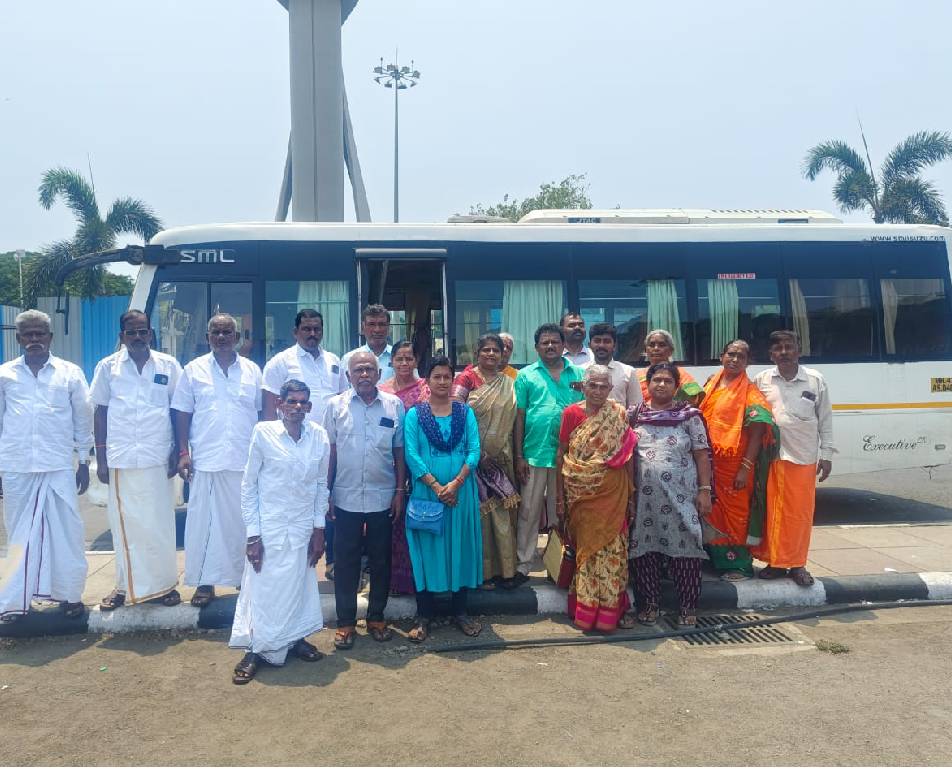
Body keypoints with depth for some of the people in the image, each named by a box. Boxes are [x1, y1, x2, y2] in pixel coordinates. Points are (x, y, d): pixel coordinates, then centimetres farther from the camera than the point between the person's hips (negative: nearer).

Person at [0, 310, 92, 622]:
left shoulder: (70, 373, 4)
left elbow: (83, 420, 8)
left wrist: (84, 461, 7)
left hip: (59, 467, -1)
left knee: (66, 533, 2)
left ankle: (70, 594, 16)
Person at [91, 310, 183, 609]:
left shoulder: (169, 366, 4)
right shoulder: (108, 366, 4)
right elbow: (100, 412, 6)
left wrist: (178, 452, 1)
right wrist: (101, 458, 2)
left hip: (157, 458, -1)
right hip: (120, 459, 1)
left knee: (160, 524, 4)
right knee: (123, 524, 8)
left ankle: (164, 584, 16)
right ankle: (125, 586, 21)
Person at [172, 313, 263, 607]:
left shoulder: (252, 371, 7)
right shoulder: (194, 370, 4)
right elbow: (182, 414, 4)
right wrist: (183, 453, -3)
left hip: (245, 462, 1)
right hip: (205, 462, -1)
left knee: (243, 522, 8)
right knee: (203, 522, 4)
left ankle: (244, 577, 22)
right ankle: (205, 582, 15)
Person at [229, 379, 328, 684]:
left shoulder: (319, 436, -1)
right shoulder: (264, 433, -10)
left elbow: (321, 484, 7)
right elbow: (248, 485, -5)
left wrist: (319, 529, 5)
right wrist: (252, 533, -8)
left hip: (303, 529, 3)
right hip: (268, 528, -3)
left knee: (300, 586, 12)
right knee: (263, 588, 3)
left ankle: (295, 638, 32)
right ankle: (256, 650, 19)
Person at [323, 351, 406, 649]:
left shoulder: (394, 405, 1)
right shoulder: (335, 405, 0)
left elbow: (399, 451, 4)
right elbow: (330, 451, 3)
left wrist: (400, 491, 2)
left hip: (383, 497, 1)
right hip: (346, 498, 0)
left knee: (381, 562, 11)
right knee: (346, 562, 7)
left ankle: (376, 618, 26)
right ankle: (345, 623, 20)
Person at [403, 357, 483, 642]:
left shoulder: (465, 412, 6)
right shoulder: (414, 414, 1)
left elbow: (474, 451, -2)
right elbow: (411, 455, -7)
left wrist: (455, 483, -14)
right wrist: (436, 486, -15)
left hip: (461, 492, 2)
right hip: (426, 492, -2)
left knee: (461, 547, 7)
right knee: (426, 549, 3)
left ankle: (460, 611, 21)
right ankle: (424, 614, 15)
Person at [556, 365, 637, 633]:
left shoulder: (619, 415, 0)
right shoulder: (571, 413, 0)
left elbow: (628, 457, 1)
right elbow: (561, 456, 2)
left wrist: (631, 496, 0)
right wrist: (560, 497, 1)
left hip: (612, 493, 0)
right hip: (580, 494, 1)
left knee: (610, 549, 2)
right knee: (585, 547, 9)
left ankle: (609, 610, 16)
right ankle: (585, 610, 21)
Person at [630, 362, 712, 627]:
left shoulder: (689, 415, 2)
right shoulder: (635, 415, 8)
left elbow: (702, 456, 0)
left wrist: (704, 490, -5)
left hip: (681, 495, -2)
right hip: (644, 496, 2)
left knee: (684, 547, -1)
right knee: (646, 548, 6)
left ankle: (688, 606, 13)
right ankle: (650, 602, 20)